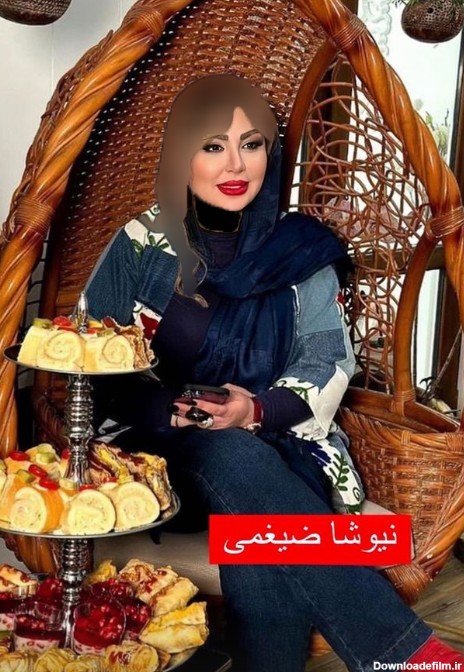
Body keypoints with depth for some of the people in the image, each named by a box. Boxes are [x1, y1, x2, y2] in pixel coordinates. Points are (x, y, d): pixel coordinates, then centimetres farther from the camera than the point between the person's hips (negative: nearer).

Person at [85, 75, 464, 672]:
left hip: (277, 446, 1)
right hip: (168, 453, 0)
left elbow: (327, 363, 0)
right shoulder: (141, 246, 1)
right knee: (238, 462, -36)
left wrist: (258, 411, -21)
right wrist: (167, 409, -18)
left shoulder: (300, 250, 4)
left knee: (260, 535, -36)